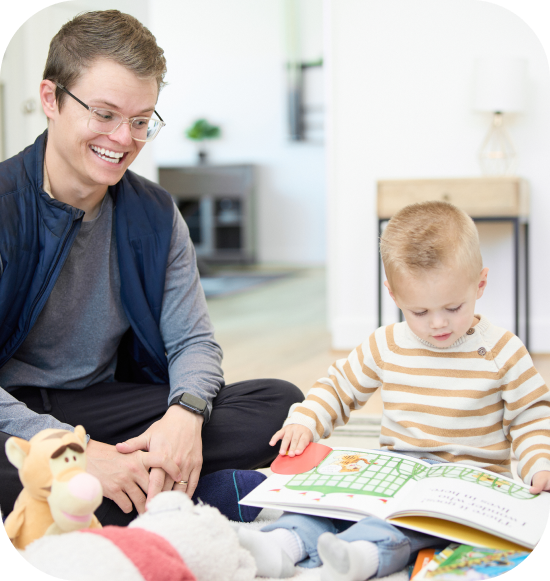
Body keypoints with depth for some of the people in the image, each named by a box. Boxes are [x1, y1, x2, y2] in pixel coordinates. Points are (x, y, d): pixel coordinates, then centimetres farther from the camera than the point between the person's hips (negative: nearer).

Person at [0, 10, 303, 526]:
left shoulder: (155, 216, 5)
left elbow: (193, 341, 3)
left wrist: (186, 413, -21)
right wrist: (76, 453, -31)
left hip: (103, 405, 6)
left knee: (279, 404, -14)